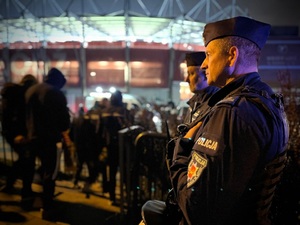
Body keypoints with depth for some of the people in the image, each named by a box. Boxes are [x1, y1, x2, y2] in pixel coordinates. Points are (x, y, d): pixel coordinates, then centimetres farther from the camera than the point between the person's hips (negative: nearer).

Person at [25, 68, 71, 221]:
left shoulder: (30, 90, 11)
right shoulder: (56, 93, -13)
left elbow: (27, 114, 16)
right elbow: (63, 117, -12)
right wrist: (65, 134, 2)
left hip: (33, 137, 8)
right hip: (50, 138, -8)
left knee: (44, 168, 24)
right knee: (50, 172, -1)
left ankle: (46, 200, 38)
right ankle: (47, 209, 3)